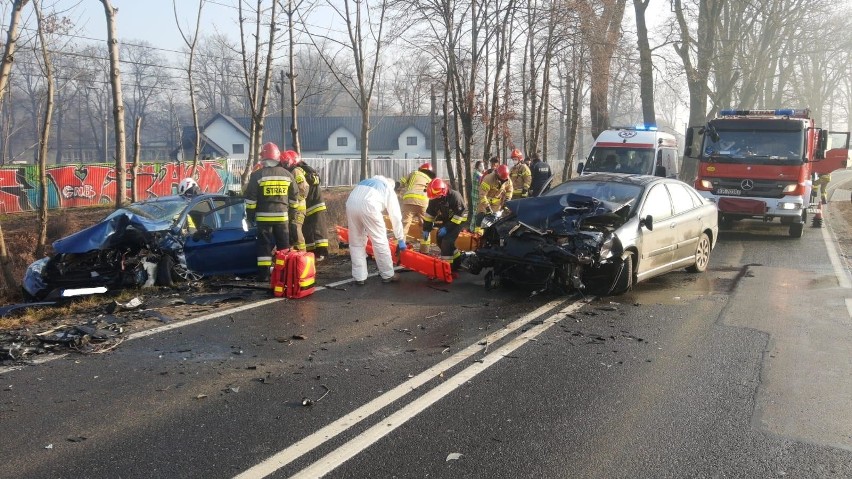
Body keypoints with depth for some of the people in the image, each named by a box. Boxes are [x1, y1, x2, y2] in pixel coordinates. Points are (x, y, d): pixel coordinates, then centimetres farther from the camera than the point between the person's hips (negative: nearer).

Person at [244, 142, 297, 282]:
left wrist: (250, 215, 5)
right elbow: (294, 198, 11)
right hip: (282, 216, 3)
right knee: (284, 246, 11)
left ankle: (264, 274, 1)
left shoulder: (257, 175, -6)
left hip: (263, 217, -2)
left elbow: (250, 198, -5)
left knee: (264, 245, 3)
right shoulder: (287, 174, 5)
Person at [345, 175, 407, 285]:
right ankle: (388, 275, 19)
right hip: (367, 205, -4)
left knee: (356, 242, 16)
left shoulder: (368, 181, 41)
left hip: (351, 202, 4)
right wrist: (401, 240, 30)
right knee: (380, 240, 11)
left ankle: (359, 277, 17)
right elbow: (396, 217, 24)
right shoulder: (389, 190, 28)